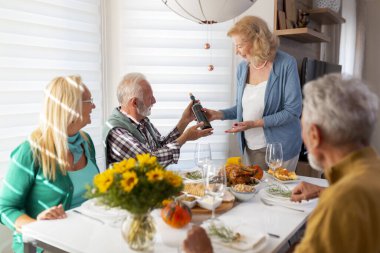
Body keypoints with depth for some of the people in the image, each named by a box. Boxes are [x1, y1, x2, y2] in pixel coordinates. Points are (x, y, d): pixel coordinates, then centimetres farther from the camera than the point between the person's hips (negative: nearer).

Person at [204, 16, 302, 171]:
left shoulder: (286, 64, -14)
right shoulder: (242, 67, 1)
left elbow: (293, 111, -16)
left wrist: (255, 123, -22)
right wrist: (219, 114, -7)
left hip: (280, 146, -4)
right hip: (252, 147, 5)